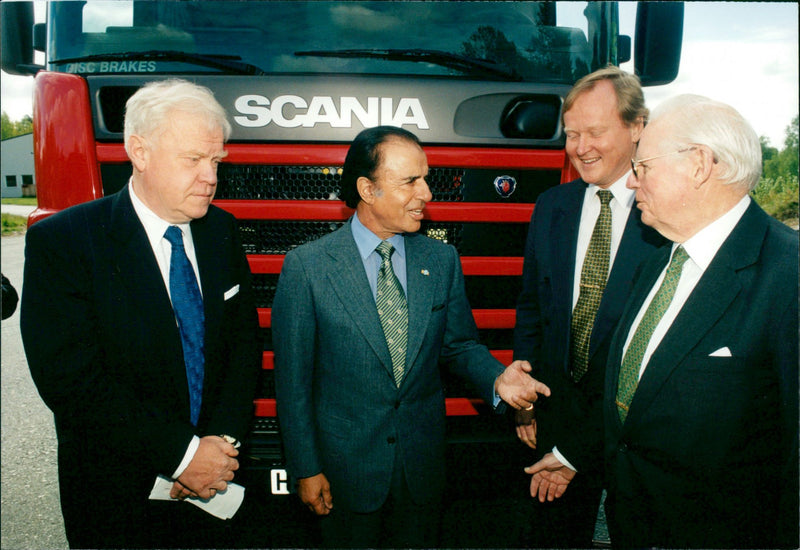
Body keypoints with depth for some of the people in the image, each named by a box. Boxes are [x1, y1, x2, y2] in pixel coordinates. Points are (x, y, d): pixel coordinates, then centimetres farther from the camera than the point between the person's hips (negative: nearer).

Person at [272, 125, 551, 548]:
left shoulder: (442, 260, -3)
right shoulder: (306, 267, -14)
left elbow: (458, 344, 6)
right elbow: (293, 378, -9)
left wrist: (496, 378, -15)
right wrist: (306, 469, -6)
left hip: (423, 462, 3)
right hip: (347, 464, -3)